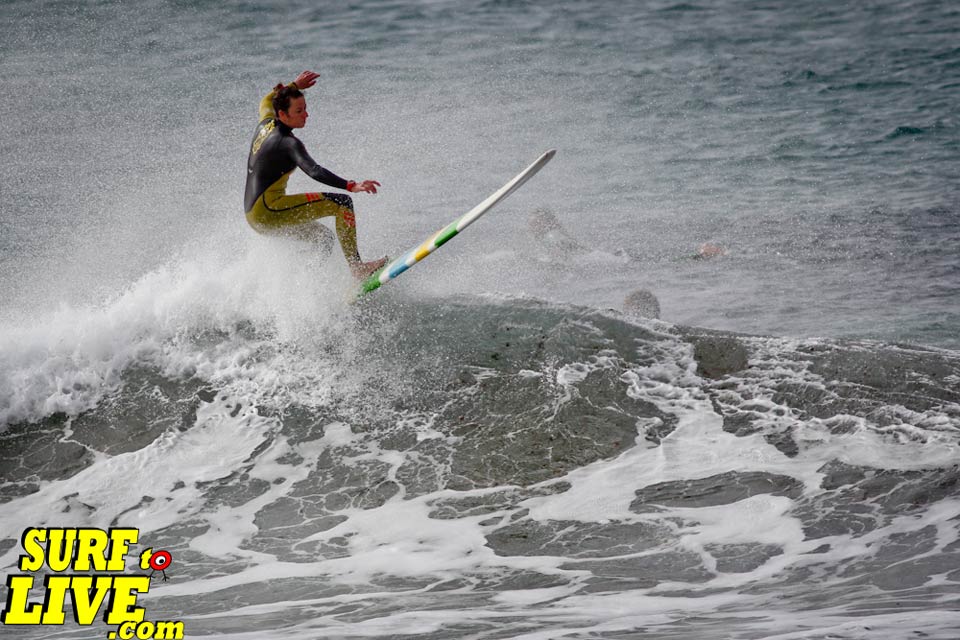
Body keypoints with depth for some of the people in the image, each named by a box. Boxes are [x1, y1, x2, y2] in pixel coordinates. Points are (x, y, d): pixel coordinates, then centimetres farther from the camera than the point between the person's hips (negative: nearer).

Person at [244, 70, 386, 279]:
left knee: (322, 238, 21)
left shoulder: (266, 123, 11)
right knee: (342, 203, -15)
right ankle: (356, 267, -22)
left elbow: (267, 101, 36)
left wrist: (294, 86, 43)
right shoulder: (287, 143, -16)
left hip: (254, 217, 10)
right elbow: (314, 172, -31)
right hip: (268, 209, -10)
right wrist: (351, 186, -41)